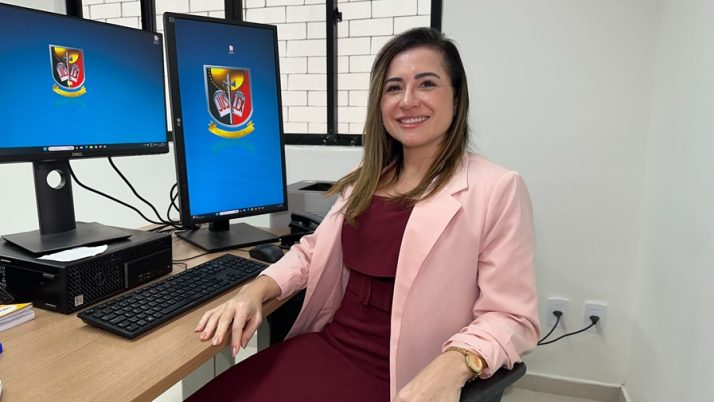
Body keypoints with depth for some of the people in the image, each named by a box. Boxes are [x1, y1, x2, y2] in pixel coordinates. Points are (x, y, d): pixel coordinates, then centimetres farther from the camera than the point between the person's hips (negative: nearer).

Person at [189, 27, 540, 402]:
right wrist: (256, 289, -2)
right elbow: (313, 251, 15)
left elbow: (511, 316, -11)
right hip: (327, 348, 5)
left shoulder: (498, 189, -10)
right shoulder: (366, 180, 10)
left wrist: (452, 366, -29)